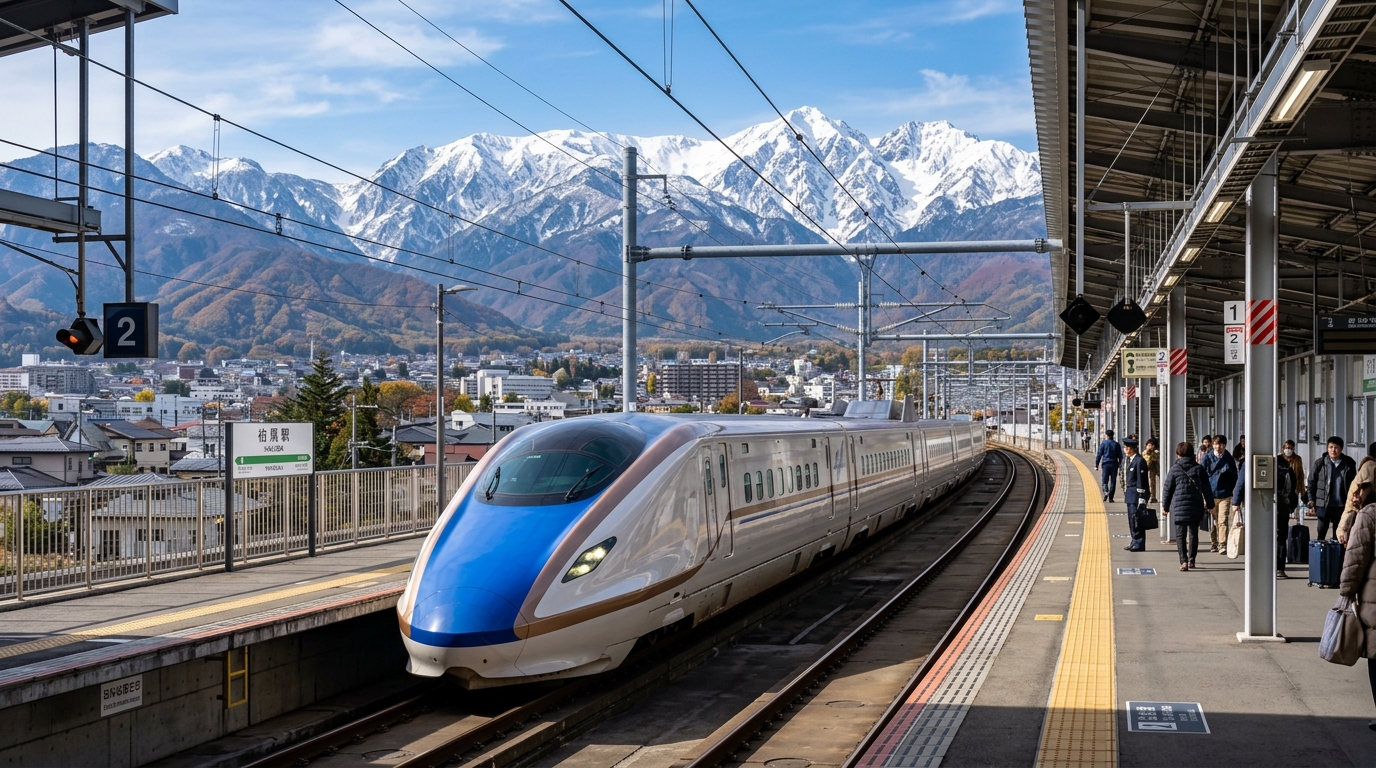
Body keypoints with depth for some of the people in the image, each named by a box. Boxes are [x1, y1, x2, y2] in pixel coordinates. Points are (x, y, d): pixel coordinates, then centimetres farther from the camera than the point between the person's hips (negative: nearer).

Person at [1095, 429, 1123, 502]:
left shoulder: (1103, 443, -2)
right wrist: (1119, 464, 17)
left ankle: (1106, 492, -24)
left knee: (1104, 480, 3)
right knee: (1113, 481, 7)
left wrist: (1096, 465, 2)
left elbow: (1099, 455, -3)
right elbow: (1120, 456, 8)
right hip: (1114, 464, 2)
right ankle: (1110, 498, 5)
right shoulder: (1116, 444, 6)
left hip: (1105, 464, -2)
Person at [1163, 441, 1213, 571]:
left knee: (1180, 535, -2)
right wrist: (1210, 505, 14)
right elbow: (1206, 488, 6)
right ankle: (1191, 560, 18)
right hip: (1196, 507, 3)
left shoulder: (1174, 469, -2)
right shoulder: (1199, 468, 5)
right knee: (1193, 533, 14)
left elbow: (1167, 488, 1)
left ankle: (1183, 561, -16)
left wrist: (1165, 506, 11)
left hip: (1179, 506, -3)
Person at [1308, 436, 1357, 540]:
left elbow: (1353, 485, 8)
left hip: (1341, 507, 1)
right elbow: (1311, 483, 1)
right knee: (1321, 534, 2)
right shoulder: (1320, 463, -2)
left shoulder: (1349, 464, 1)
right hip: (1323, 506, -1)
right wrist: (1311, 502, -4)